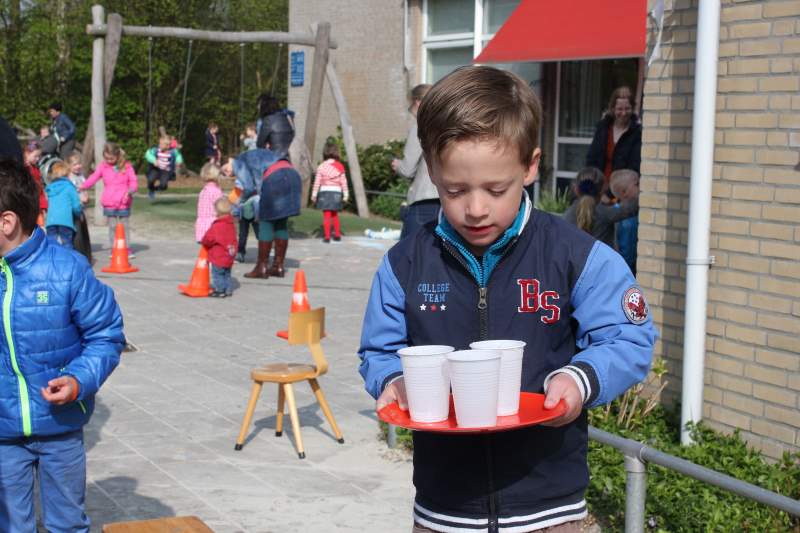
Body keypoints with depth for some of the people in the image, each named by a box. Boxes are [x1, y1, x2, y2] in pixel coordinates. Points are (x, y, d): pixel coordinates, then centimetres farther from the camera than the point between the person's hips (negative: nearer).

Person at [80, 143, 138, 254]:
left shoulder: (126, 166, -1)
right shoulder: (103, 166, 3)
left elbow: (133, 181, -1)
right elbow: (93, 178, -1)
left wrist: (130, 191, -20)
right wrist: (82, 187, -16)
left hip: (124, 202, -1)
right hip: (109, 203, 1)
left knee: (124, 225, 7)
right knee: (112, 226, 4)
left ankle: (127, 248, 15)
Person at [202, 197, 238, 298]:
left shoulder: (217, 226, -20)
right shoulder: (230, 224, 6)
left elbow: (208, 239, -15)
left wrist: (203, 241, 6)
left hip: (218, 257, -8)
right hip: (229, 256, 8)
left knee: (217, 274, 0)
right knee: (226, 274, 17)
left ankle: (220, 290, 2)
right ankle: (228, 289, 21)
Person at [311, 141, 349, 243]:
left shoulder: (321, 167, -4)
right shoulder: (340, 166, 0)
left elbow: (317, 182, -3)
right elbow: (343, 182, 0)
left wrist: (314, 194, 3)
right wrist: (345, 194, 4)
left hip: (325, 192, -2)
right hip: (336, 192, 2)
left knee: (326, 215, 0)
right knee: (335, 215, 19)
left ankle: (327, 236, -4)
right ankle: (337, 235, 23)